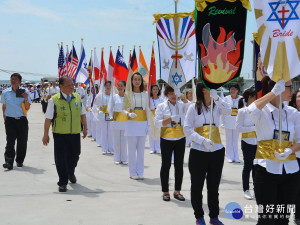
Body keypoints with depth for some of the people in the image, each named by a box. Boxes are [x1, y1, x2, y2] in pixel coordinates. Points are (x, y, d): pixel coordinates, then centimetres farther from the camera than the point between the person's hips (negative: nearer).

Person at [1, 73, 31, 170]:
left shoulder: (25, 92, 1)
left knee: (22, 142, 6)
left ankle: (19, 161, 21)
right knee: (10, 141, -10)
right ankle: (9, 162, -14)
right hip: (10, 120, 0)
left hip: (22, 120, 0)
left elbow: (27, 108, 0)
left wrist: (26, 99, -16)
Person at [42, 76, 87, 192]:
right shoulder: (54, 100, -8)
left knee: (74, 156, 15)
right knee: (61, 159, 0)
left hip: (75, 134, 4)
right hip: (60, 135, -4)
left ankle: (71, 173, 44)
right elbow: (48, 119, -4)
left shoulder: (77, 97, 4)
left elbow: (82, 114, 14)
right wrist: (46, 135, -3)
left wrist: (85, 128, 15)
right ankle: (62, 183, 13)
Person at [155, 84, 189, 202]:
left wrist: (186, 101, -24)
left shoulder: (181, 105, 5)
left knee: (179, 165, 7)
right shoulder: (161, 106, -2)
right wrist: (170, 119, -19)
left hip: (180, 138, 3)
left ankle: (177, 191, 18)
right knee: (166, 165, 3)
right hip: (166, 139, -2)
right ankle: (165, 192, 14)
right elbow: (157, 123, -8)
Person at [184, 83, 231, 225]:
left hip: (217, 151, 2)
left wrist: (216, 97, -30)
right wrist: (203, 140, -19)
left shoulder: (217, 106, 4)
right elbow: (187, 129, -7)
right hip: (198, 152, -2)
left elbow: (228, 111, -17)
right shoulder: (194, 107, -2)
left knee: (214, 186, 13)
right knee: (197, 186, 7)